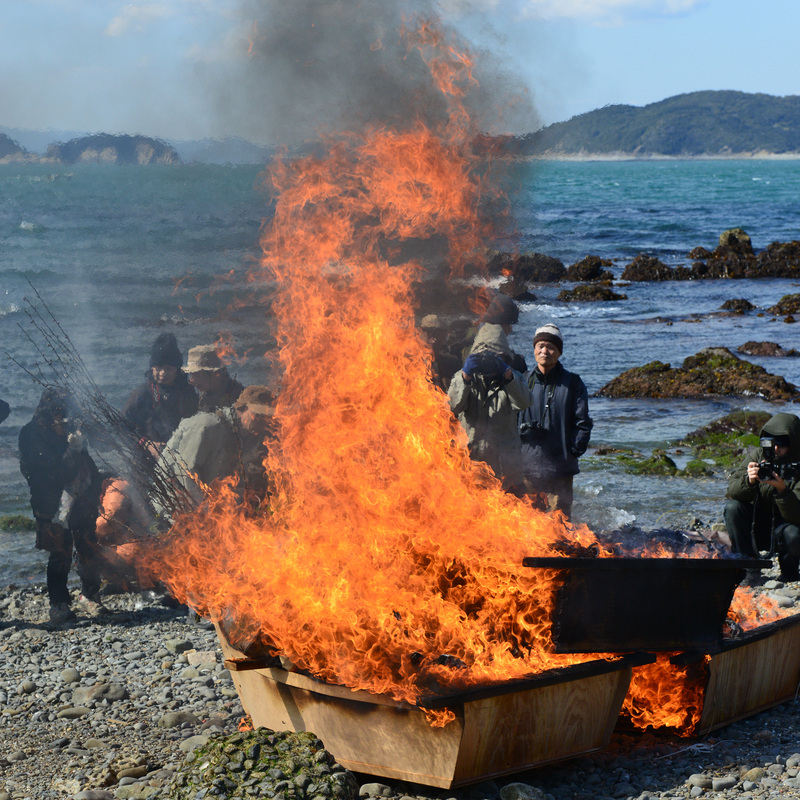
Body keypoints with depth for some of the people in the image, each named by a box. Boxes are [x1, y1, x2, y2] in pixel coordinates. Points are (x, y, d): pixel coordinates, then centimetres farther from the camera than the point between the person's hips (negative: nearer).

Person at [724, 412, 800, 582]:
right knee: (732, 507, -23)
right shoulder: (756, 456, -9)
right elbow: (731, 491, -17)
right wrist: (748, 480, -37)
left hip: (783, 528, -3)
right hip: (756, 528, 3)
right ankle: (749, 567, -10)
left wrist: (782, 490, -43)